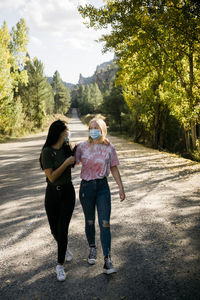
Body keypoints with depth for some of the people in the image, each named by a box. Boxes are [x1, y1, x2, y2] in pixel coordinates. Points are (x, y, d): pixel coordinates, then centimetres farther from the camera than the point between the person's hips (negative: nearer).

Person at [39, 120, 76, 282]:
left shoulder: (67, 147, 0)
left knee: (63, 229, -2)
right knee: (54, 229, 10)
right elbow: (52, 177, -18)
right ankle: (64, 248, 42)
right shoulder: (47, 152, -16)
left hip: (68, 192, 2)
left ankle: (60, 265, 11)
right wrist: (66, 163, -21)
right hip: (52, 193, -2)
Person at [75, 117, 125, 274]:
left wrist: (121, 188, 6)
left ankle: (107, 261, -2)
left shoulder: (109, 148, 2)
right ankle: (92, 248, 38)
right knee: (89, 221, 14)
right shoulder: (82, 147, -1)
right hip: (86, 186, 0)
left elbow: (114, 169, 7)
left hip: (103, 186, 0)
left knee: (105, 223, -5)